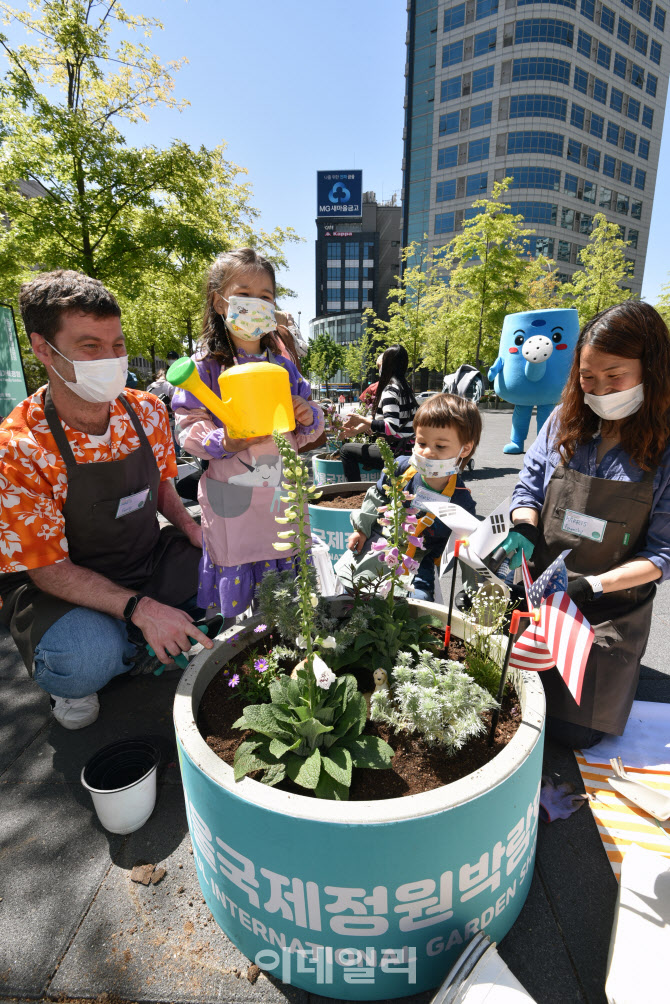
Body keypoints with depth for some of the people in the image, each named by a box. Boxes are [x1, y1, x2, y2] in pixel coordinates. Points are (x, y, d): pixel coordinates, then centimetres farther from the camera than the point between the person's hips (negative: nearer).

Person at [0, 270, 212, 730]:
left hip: (150, 564, 6)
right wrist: (139, 607, -32)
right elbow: (49, 570, -19)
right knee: (88, 660, -35)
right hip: (63, 590, -5)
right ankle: (71, 681, 6)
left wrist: (189, 525, -10)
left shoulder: (147, 411, -7)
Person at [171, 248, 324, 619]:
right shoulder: (205, 366, -4)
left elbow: (302, 434, 14)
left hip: (282, 495, 4)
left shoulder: (283, 366, 9)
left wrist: (308, 417, -8)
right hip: (232, 500, -4)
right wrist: (226, 442, -24)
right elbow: (189, 429, -6)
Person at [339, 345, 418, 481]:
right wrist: (358, 429, 19)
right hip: (409, 449, 10)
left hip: (398, 453, -10)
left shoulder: (390, 389, -14)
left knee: (346, 450, -1)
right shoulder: (404, 387, 14)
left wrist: (362, 420, -12)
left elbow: (391, 427, -25)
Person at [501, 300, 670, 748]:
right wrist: (523, 530, -19)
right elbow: (530, 487, 3)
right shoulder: (564, 422, -4)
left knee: (574, 735, 10)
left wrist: (591, 585, -26)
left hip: (610, 616, -2)